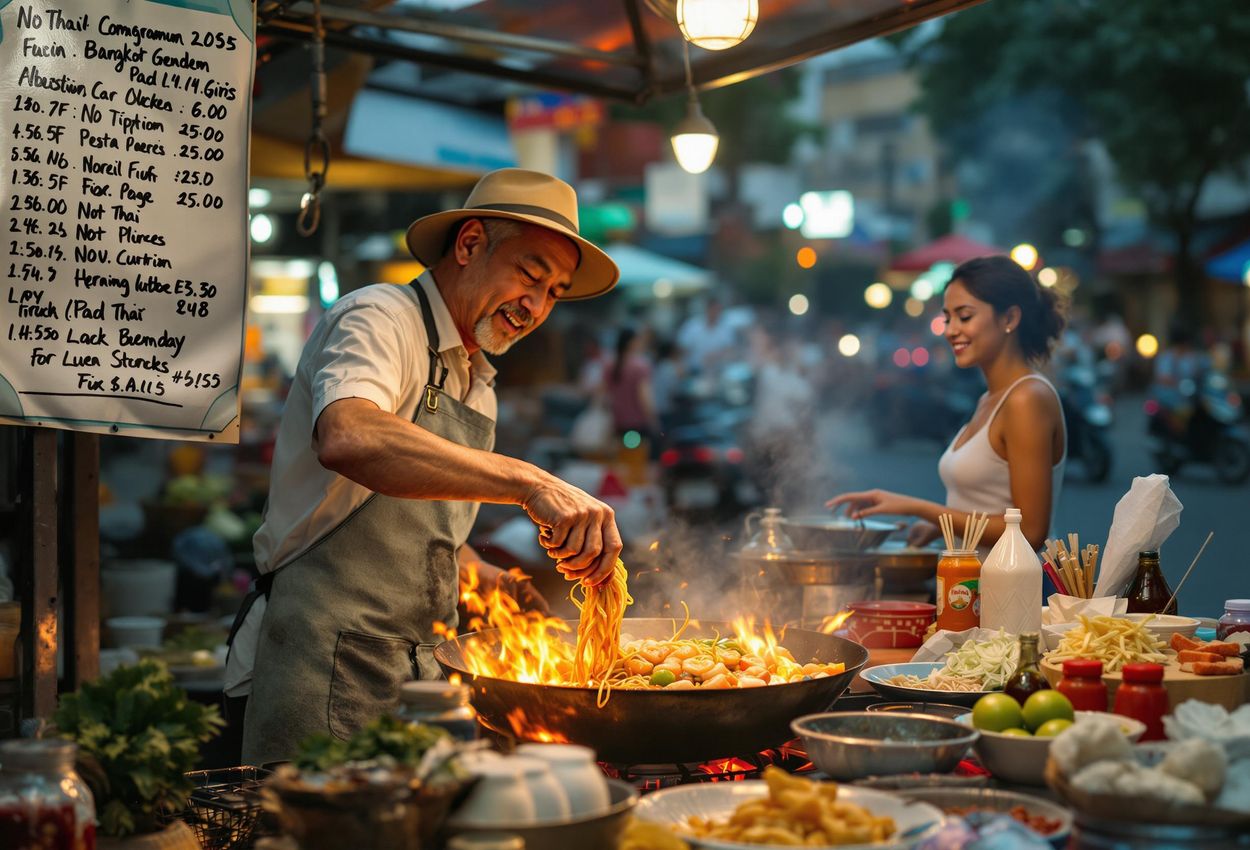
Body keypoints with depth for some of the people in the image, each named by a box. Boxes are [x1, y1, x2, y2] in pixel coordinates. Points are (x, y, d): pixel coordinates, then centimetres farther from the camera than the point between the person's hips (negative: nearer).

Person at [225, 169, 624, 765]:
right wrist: (531, 484, -41)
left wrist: (490, 582, 10)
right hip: (326, 668, -8)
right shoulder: (378, 319, -10)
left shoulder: (477, 384, 17)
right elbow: (347, 439, -34)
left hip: (417, 671, 8)